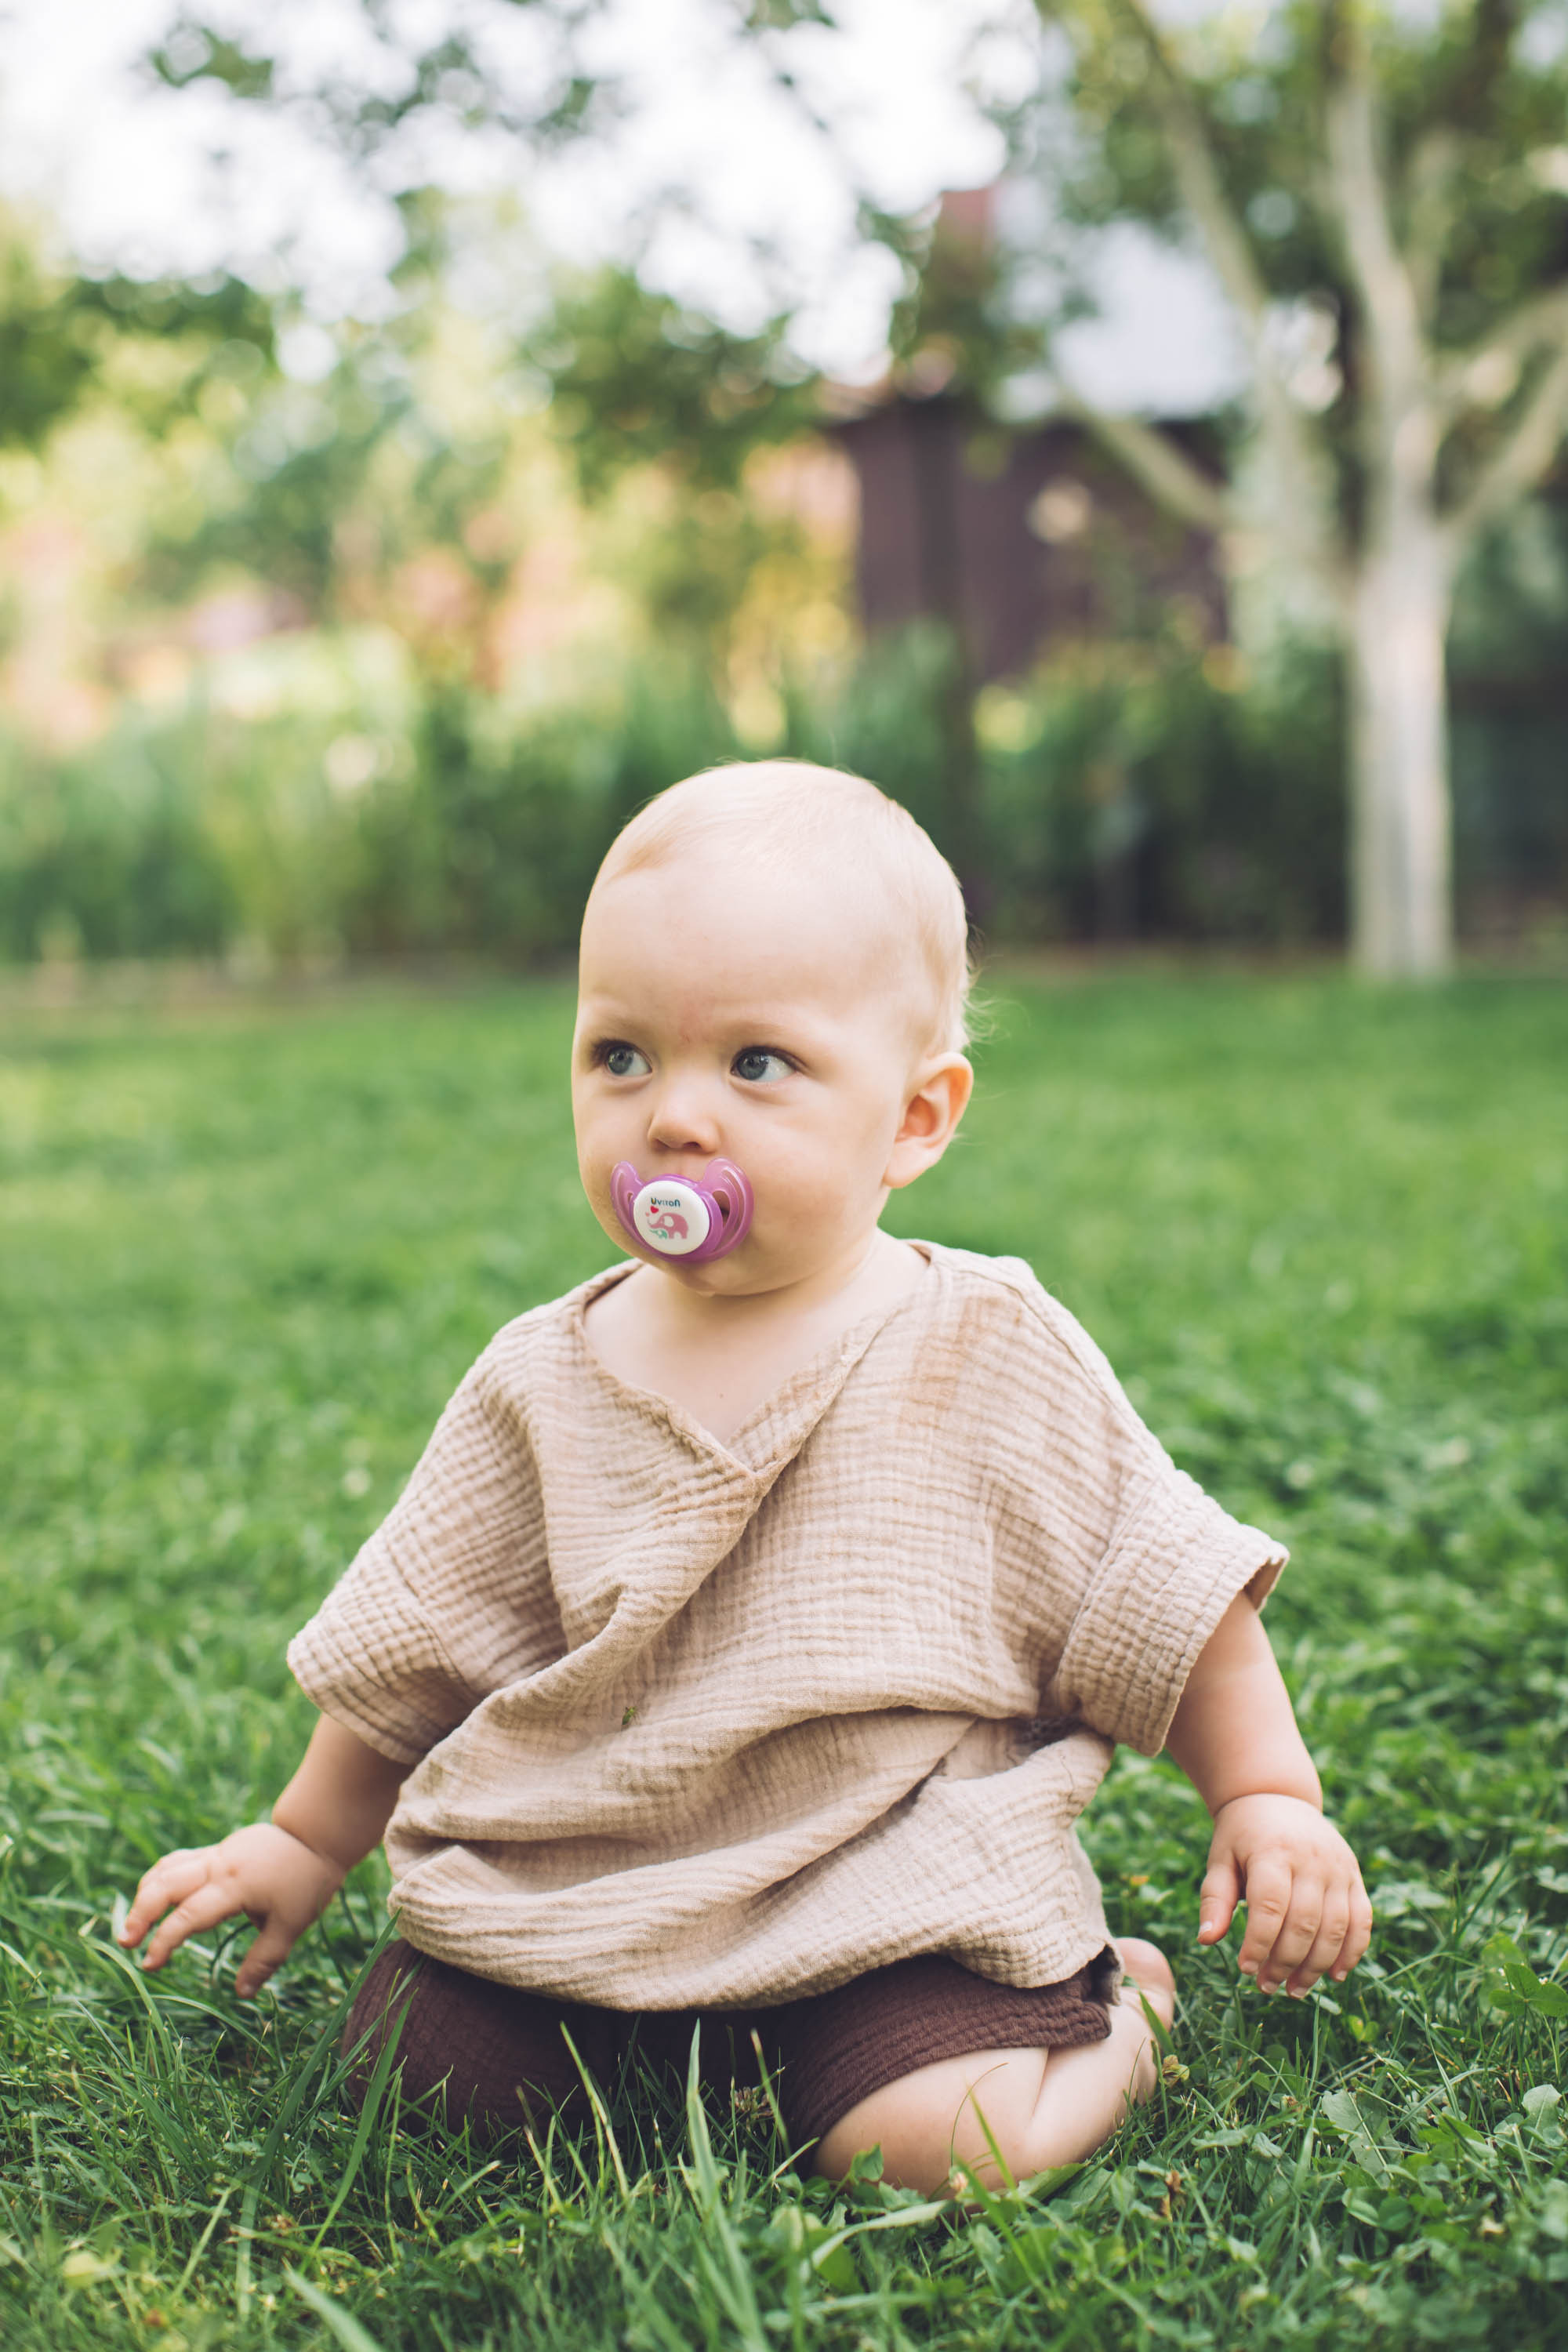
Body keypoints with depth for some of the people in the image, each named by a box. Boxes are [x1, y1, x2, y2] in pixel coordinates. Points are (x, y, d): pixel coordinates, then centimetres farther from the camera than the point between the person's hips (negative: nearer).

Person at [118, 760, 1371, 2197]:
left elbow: (1166, 1590, 2)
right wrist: (307, 1844, 18)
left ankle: (1115, 2008, 9)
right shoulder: (547, 1383, 1)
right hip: (584, 1894, 4)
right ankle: (653, 2052, 17)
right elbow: (415, 1644, 13)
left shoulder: (993, 1354, -6)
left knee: (948, 2138, -24)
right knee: (409, 2058, -9)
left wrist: (1269, 1793, -2)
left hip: (900, 1892, -3)